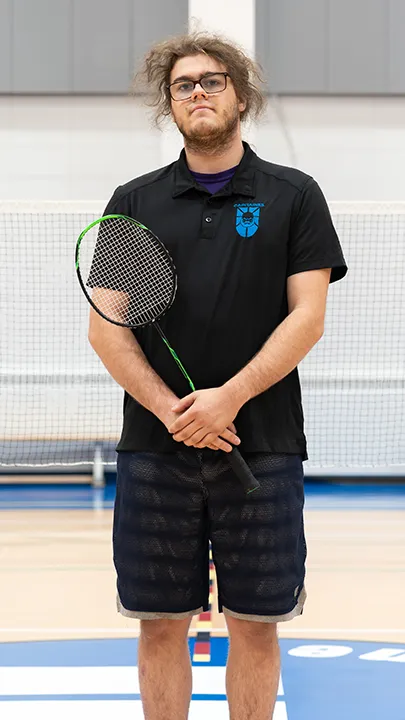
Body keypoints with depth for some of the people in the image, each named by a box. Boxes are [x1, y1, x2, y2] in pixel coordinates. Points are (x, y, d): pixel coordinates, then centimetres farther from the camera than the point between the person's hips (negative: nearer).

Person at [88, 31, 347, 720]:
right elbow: (105, 327, 3)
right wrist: (170, 410, -11)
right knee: (160, 624, 5)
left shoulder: (294, 196, 5)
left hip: (264, 448, -1)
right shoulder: (134, 201, 9)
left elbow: (307, 315, -3)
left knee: (256, 624, 4)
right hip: (153, 450, 1)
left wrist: (228, 399, -14)